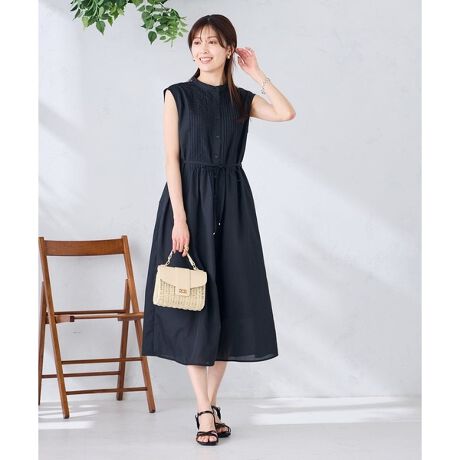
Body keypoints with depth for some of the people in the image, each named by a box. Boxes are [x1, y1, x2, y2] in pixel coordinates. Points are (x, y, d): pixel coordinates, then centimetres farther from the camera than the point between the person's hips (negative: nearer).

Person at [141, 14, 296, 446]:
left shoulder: (242, 99, 8)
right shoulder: (178, 95, 1)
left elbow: (287, 113, -11)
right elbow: (172, 159, -5)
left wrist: (257, 73, -2)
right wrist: (179, 218, -14)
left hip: (232, 203, 3)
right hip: (189, 199, -3)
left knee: (229, 300, 4)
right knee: (192, 301, -2)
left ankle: (211, 401, 16)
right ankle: (205, 410, 3)